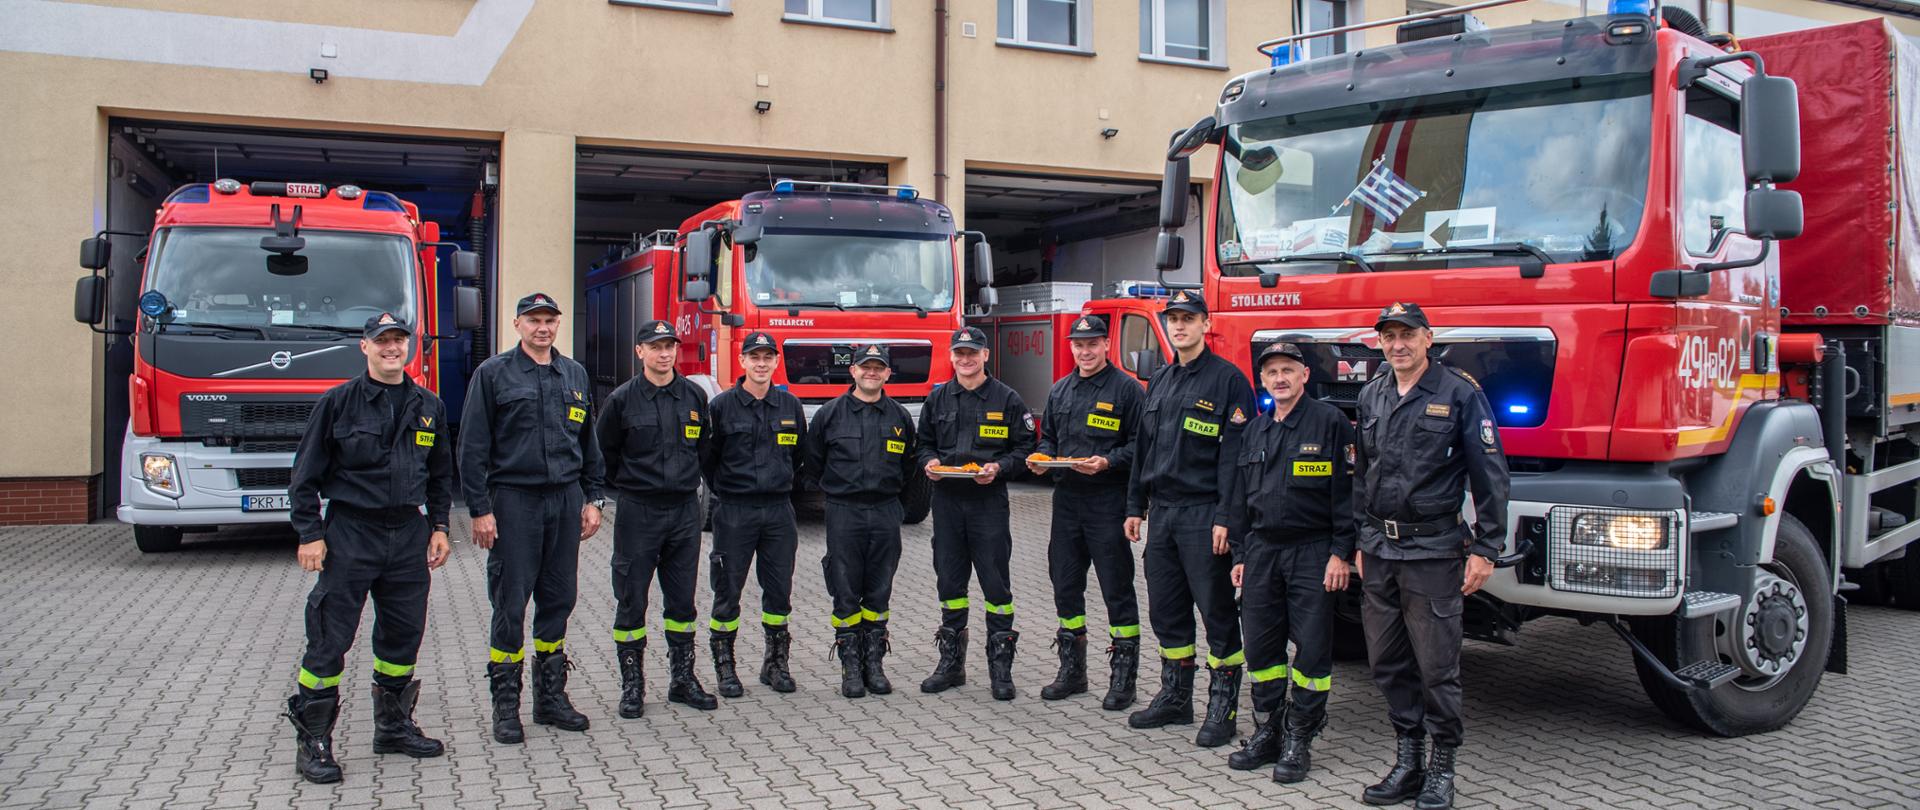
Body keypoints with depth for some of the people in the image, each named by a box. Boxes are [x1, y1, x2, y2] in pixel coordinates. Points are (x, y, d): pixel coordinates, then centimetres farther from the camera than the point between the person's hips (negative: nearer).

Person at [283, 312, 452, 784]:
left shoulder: (429, 407, 9)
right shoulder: (338, 403, -4)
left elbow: (441, 473, 18)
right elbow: (306, 474, -3)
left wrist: (438, 526, 10)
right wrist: (310, 534, -8)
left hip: (408, 534, 5)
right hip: (350, 533, -4)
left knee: (404, 634, 11)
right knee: (330, 639, -3)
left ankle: (393, 725, 27)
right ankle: (312, 740, 7)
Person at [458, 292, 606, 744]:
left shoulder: (575, 375, 13)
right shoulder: (493, 374, -1)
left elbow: (589, 443, 17)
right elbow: (473, 447, -4)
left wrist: (592, 499, 10)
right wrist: (480, 509, -10)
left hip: (566, 500, 4)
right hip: (514, 499, -4)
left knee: (559, 599, 9)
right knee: (510, 604, -1)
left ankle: (551, 696, 20)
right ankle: (505, 704, 8)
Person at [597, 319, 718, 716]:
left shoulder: (695, 396, 5)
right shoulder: (622, 399, -4)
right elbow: (603, 452, 4)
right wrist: (627, 485, 6)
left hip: (685, 510, 3)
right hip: (638, 512, -3)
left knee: (682, 599, 10)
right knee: (631, 600, 2)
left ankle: (682, 678, 21)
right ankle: (632, 684, 12)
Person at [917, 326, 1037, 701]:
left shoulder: (1006, 399, 1)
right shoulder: (937, 399, 11)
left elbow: (1025, 446, 1)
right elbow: (924, 442, 18)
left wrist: (999, 467, -15)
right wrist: (929, 462, -3)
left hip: (989, 499, -3)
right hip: (947, 499, 3)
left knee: (996, 582, -2)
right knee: (949, 581, 9)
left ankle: (1000, 666, 6)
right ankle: (951, 662, 19)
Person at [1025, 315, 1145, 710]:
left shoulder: (1126, 389, -5)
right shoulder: (1060, 391, 15)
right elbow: (1048, 436, 23)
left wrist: (1107, 462, -21)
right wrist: (1043, 457, 2)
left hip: (1108, 502, -6)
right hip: (1067, 499, 6)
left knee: (1117, 589, -1)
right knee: (1065, 585, 11)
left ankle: (1123, 678, 7)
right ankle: (1072, 670, 23)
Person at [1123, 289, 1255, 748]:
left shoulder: (1228, 380, -7)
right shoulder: (1159, 382, 16)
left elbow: (1235, 454, -12)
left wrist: (1225, 517, -17)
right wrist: (1136, 506, 15)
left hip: (1204, 514, -7)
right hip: (1163, 511, 7)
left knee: (1217, 611, -1)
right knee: (1166, 610, 12)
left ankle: (1223, 708, 7)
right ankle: (1175, 698, 24)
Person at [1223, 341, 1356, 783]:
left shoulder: (1330, 422, -5)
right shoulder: (1255, 431, 14)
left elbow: (1346, 492, -8)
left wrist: (1340, 553, -13)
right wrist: (1240, 555, 14)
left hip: (1311, 552, -5)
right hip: (1262, 550, 6)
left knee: (1311, 647, -1)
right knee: (1261, 645, 7)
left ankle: (1299, 739, 9)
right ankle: (1267, 732, 19)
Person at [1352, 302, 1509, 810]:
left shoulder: (1460, 394, -5)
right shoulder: (1372, 397, 11)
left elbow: (1490, 476, -6)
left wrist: (1485, 549, -9)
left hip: (1433, 552, -5)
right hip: (1380, 552, 6)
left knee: (1437, 667, 0)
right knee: (1387, 663, 9)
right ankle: (1407, 762, 22)